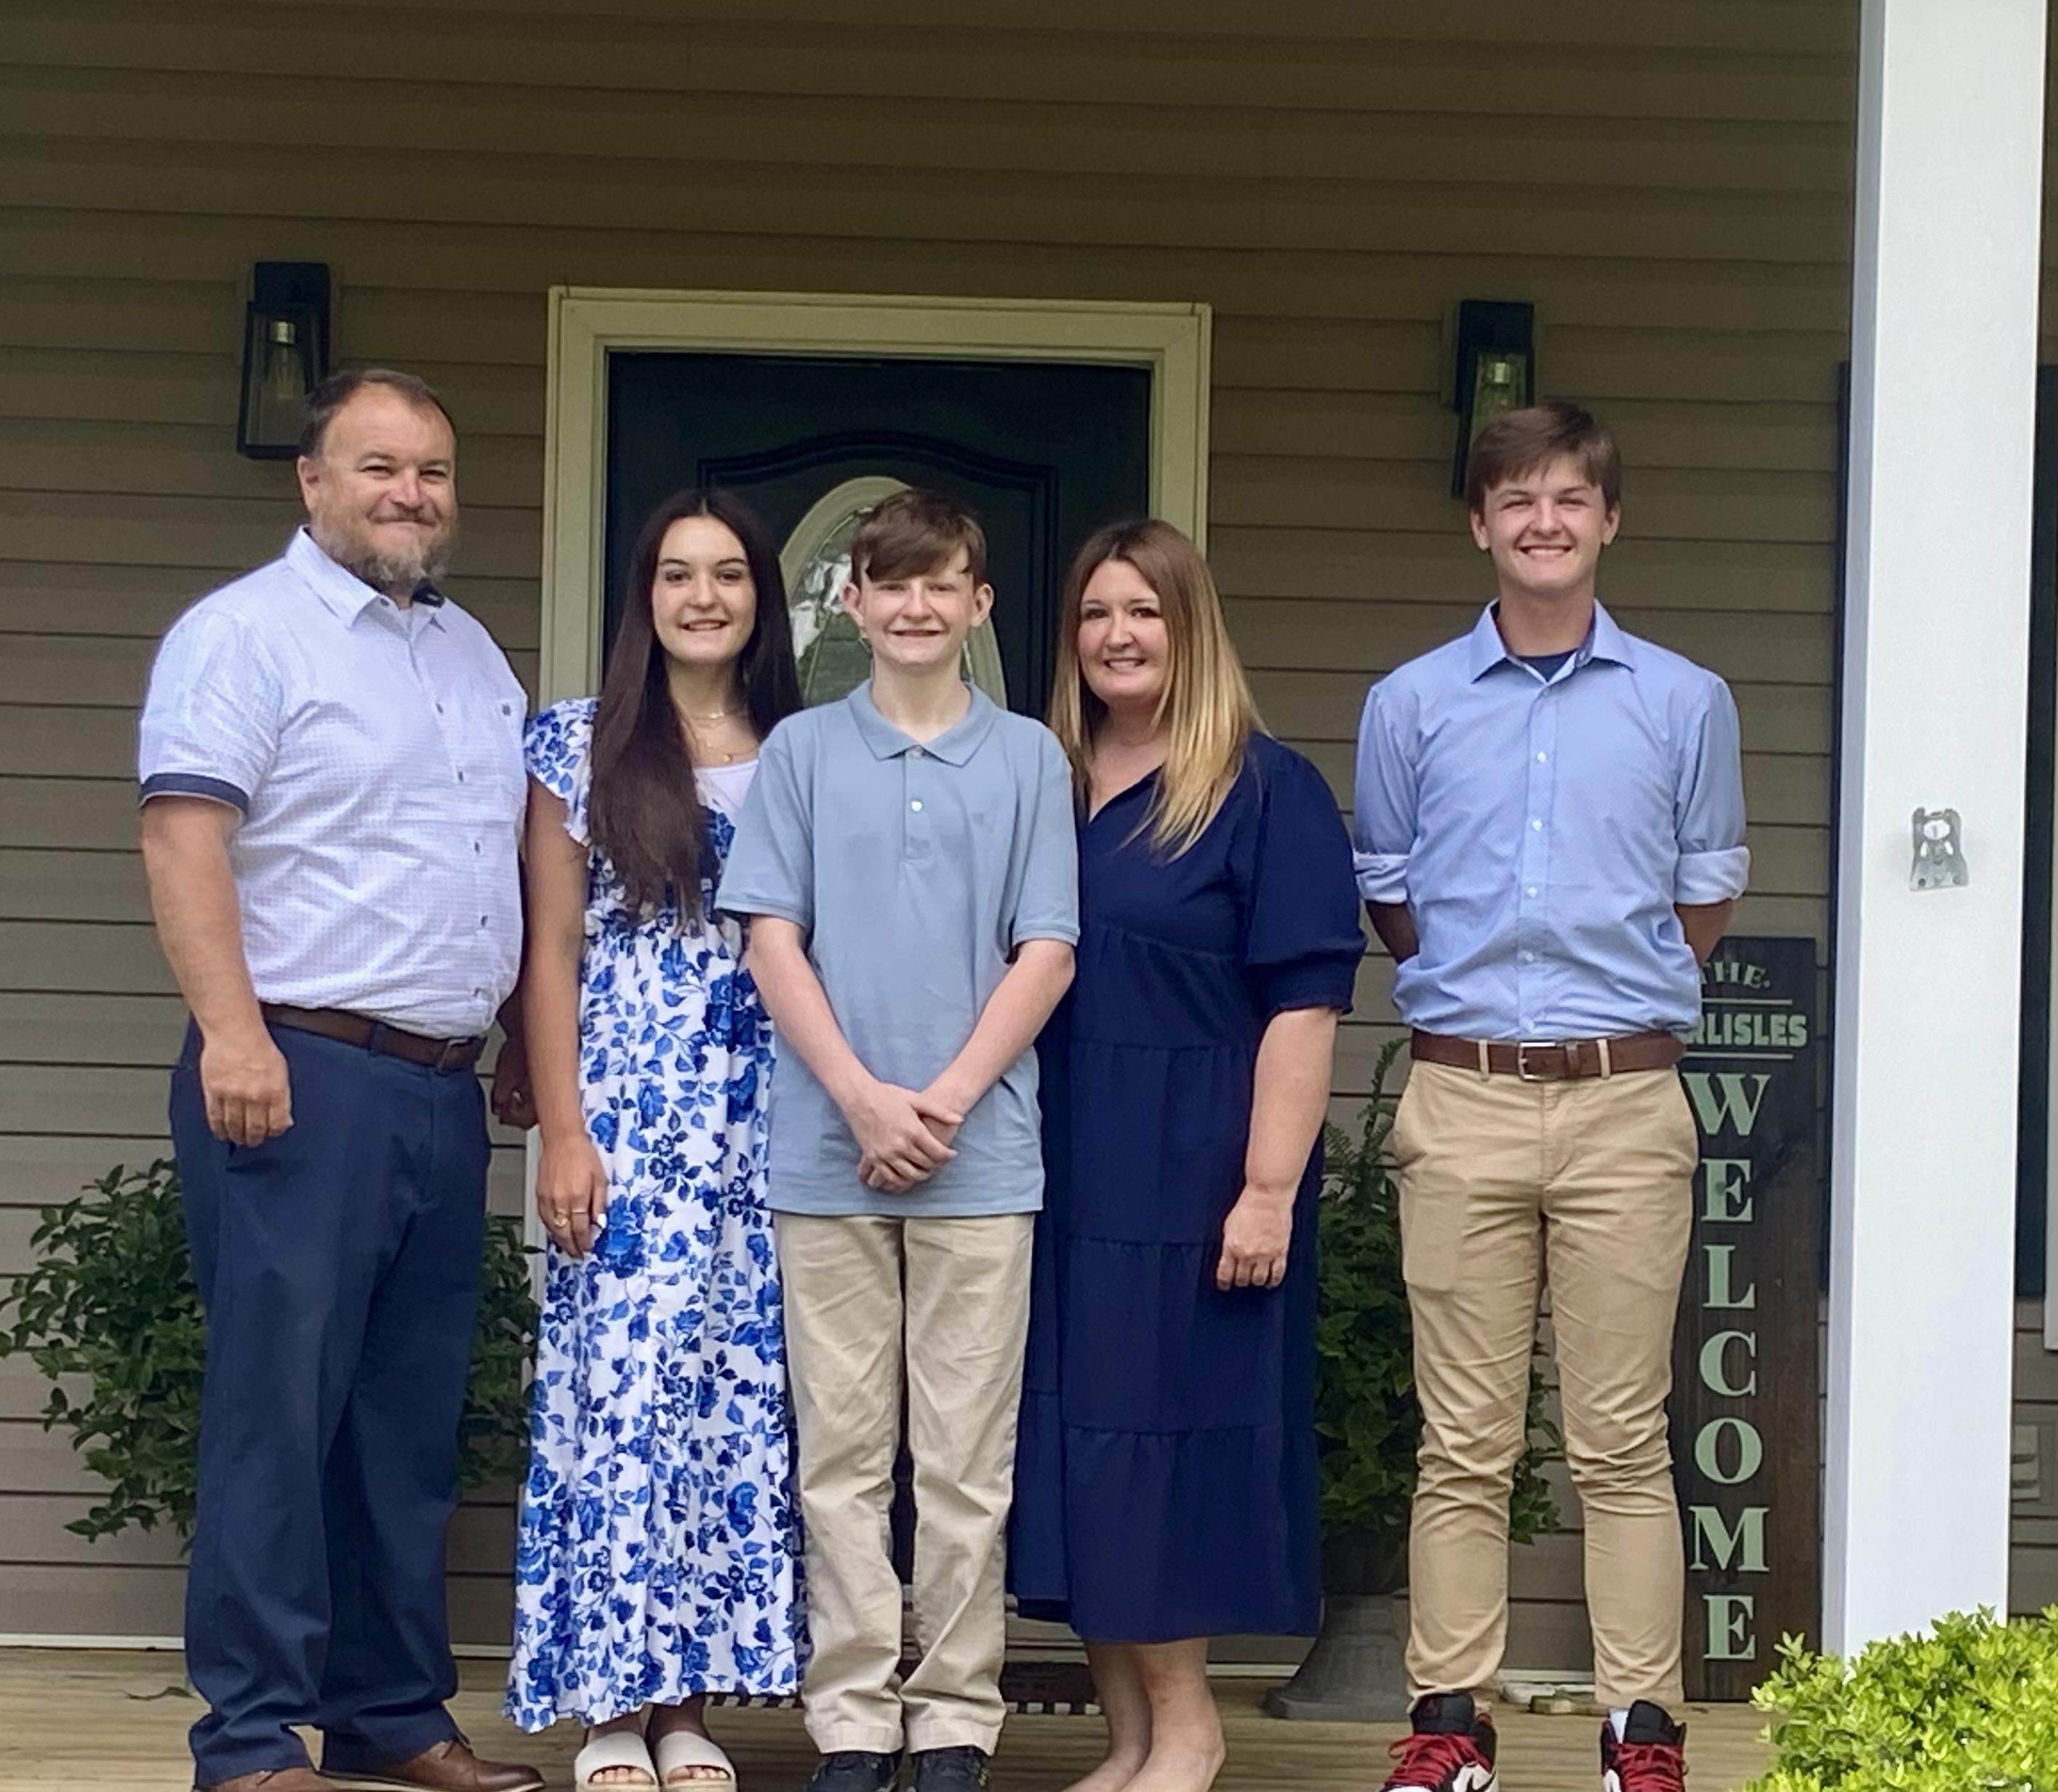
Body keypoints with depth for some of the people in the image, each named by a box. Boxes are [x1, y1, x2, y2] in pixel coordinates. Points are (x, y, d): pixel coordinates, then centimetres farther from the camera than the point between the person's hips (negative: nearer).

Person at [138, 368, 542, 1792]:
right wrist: (232, 1031, -23)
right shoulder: (247, 633, -5)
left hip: (445, 1089, 8)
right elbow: (185, 834, -14)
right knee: (280, 1408, -6)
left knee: (415, 1421, 11)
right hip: (302, 1077, -8)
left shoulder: (475, 655, 19)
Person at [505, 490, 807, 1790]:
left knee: (737, 1397, 3)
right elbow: (552, 952, 1)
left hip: (763, 1127, 3)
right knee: (622, 1389, -5)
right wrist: (563, 1133, -6)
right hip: (626, 1117, -2)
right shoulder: (582, 746, 3)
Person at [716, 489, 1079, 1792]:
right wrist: (863, 1098, -10)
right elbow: (773, 940, 2)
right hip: (828, 1150, 1)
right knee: (842, 1451, 4)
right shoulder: (804, 751, 7)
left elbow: (1048, 953, 2)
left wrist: (947, 1100, -9)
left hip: (982, 1154, 0)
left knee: (970, 1458, 2)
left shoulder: (1028, 758, 6)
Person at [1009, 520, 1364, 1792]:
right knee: (1072, 1445, 6)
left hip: (1192, 1181, -5)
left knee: (1160, 1439, -3)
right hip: (1063, 1175, 5)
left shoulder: (1268, 792, -4)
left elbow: (1304, 1004, -10)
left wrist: (1270, 1187, -16)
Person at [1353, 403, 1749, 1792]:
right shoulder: (1411, 705, 7)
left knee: (1624, 1441, 2)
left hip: (1624, 1103, -1)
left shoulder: (1686, 703, 6)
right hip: (1464, 1100, 1)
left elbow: (1707, 905, 12)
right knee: (1465, 1443, 4)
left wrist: (1612, 995, 8)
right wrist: (1487, 985, 9)